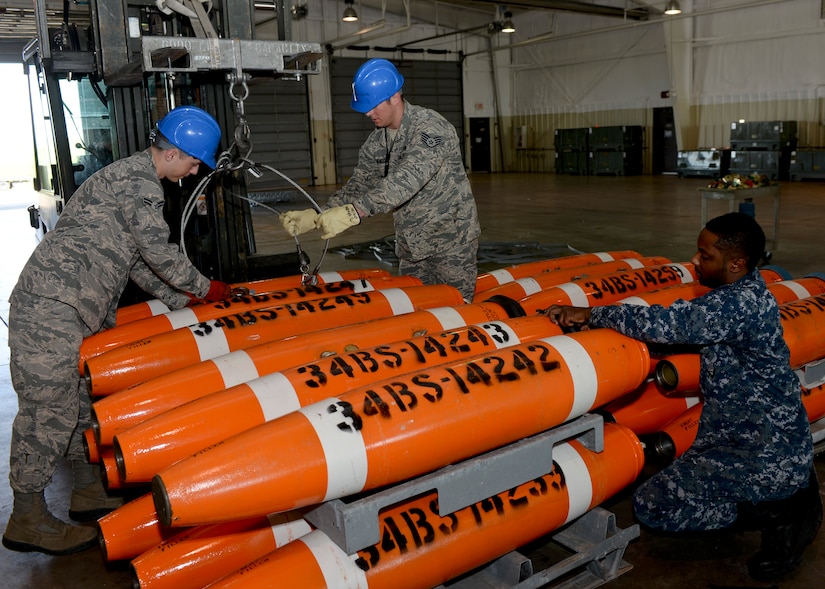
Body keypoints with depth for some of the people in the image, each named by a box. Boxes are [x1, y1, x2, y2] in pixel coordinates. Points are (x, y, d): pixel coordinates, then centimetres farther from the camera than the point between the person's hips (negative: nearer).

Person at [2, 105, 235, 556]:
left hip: (71, 307, 11)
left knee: (82, 398, 15)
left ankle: (88, 491, 26)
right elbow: (160, 252, -14)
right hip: (50, 304, -11)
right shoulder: (139, 181, -12)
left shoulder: (133, 174, 20)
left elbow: (137, 260, 21)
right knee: (49, 406, -5)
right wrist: (205, 288, 1)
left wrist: (183, 298, 17)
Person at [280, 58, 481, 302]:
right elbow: (358, 185, 3)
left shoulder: (431, 128, -21)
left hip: (451, 242, -7)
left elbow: (406, 181, -34)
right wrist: (315, 216, -13)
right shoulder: (377, 140, 4)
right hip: (410, 246, 7)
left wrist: (352, 213, -43)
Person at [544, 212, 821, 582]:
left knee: (651, 506, -6)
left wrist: (591, 314, -24)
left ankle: (777, 513, -3)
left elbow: (666, 324, -32)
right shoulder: (746, 291, 4)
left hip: (765, 455, -10)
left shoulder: (740, 304, -26)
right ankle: (790, 493, 15)